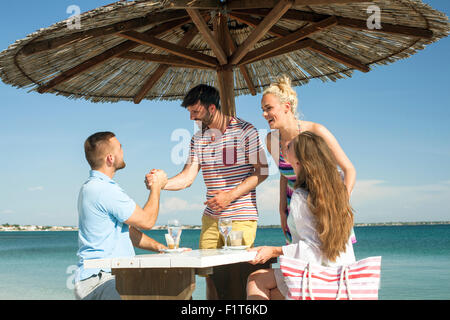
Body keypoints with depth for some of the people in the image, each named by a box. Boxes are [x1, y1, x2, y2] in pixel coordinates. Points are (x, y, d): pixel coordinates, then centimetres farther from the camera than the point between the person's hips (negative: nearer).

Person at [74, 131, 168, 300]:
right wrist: (156, 186, 8)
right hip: (98, 280, -10)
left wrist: (161, 248, 11)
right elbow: (146, 221, -8)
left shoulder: (93, 187, 20)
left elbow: (127, 231, 22)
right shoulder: (103, 190, -16)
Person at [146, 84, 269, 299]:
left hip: (241, 217, -5)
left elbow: (262, 171, -7)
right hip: (211, 217, 5)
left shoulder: (245, 131, -5)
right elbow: (187, 177, 6)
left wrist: (230, 195, -16)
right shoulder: (198, 139, 12)